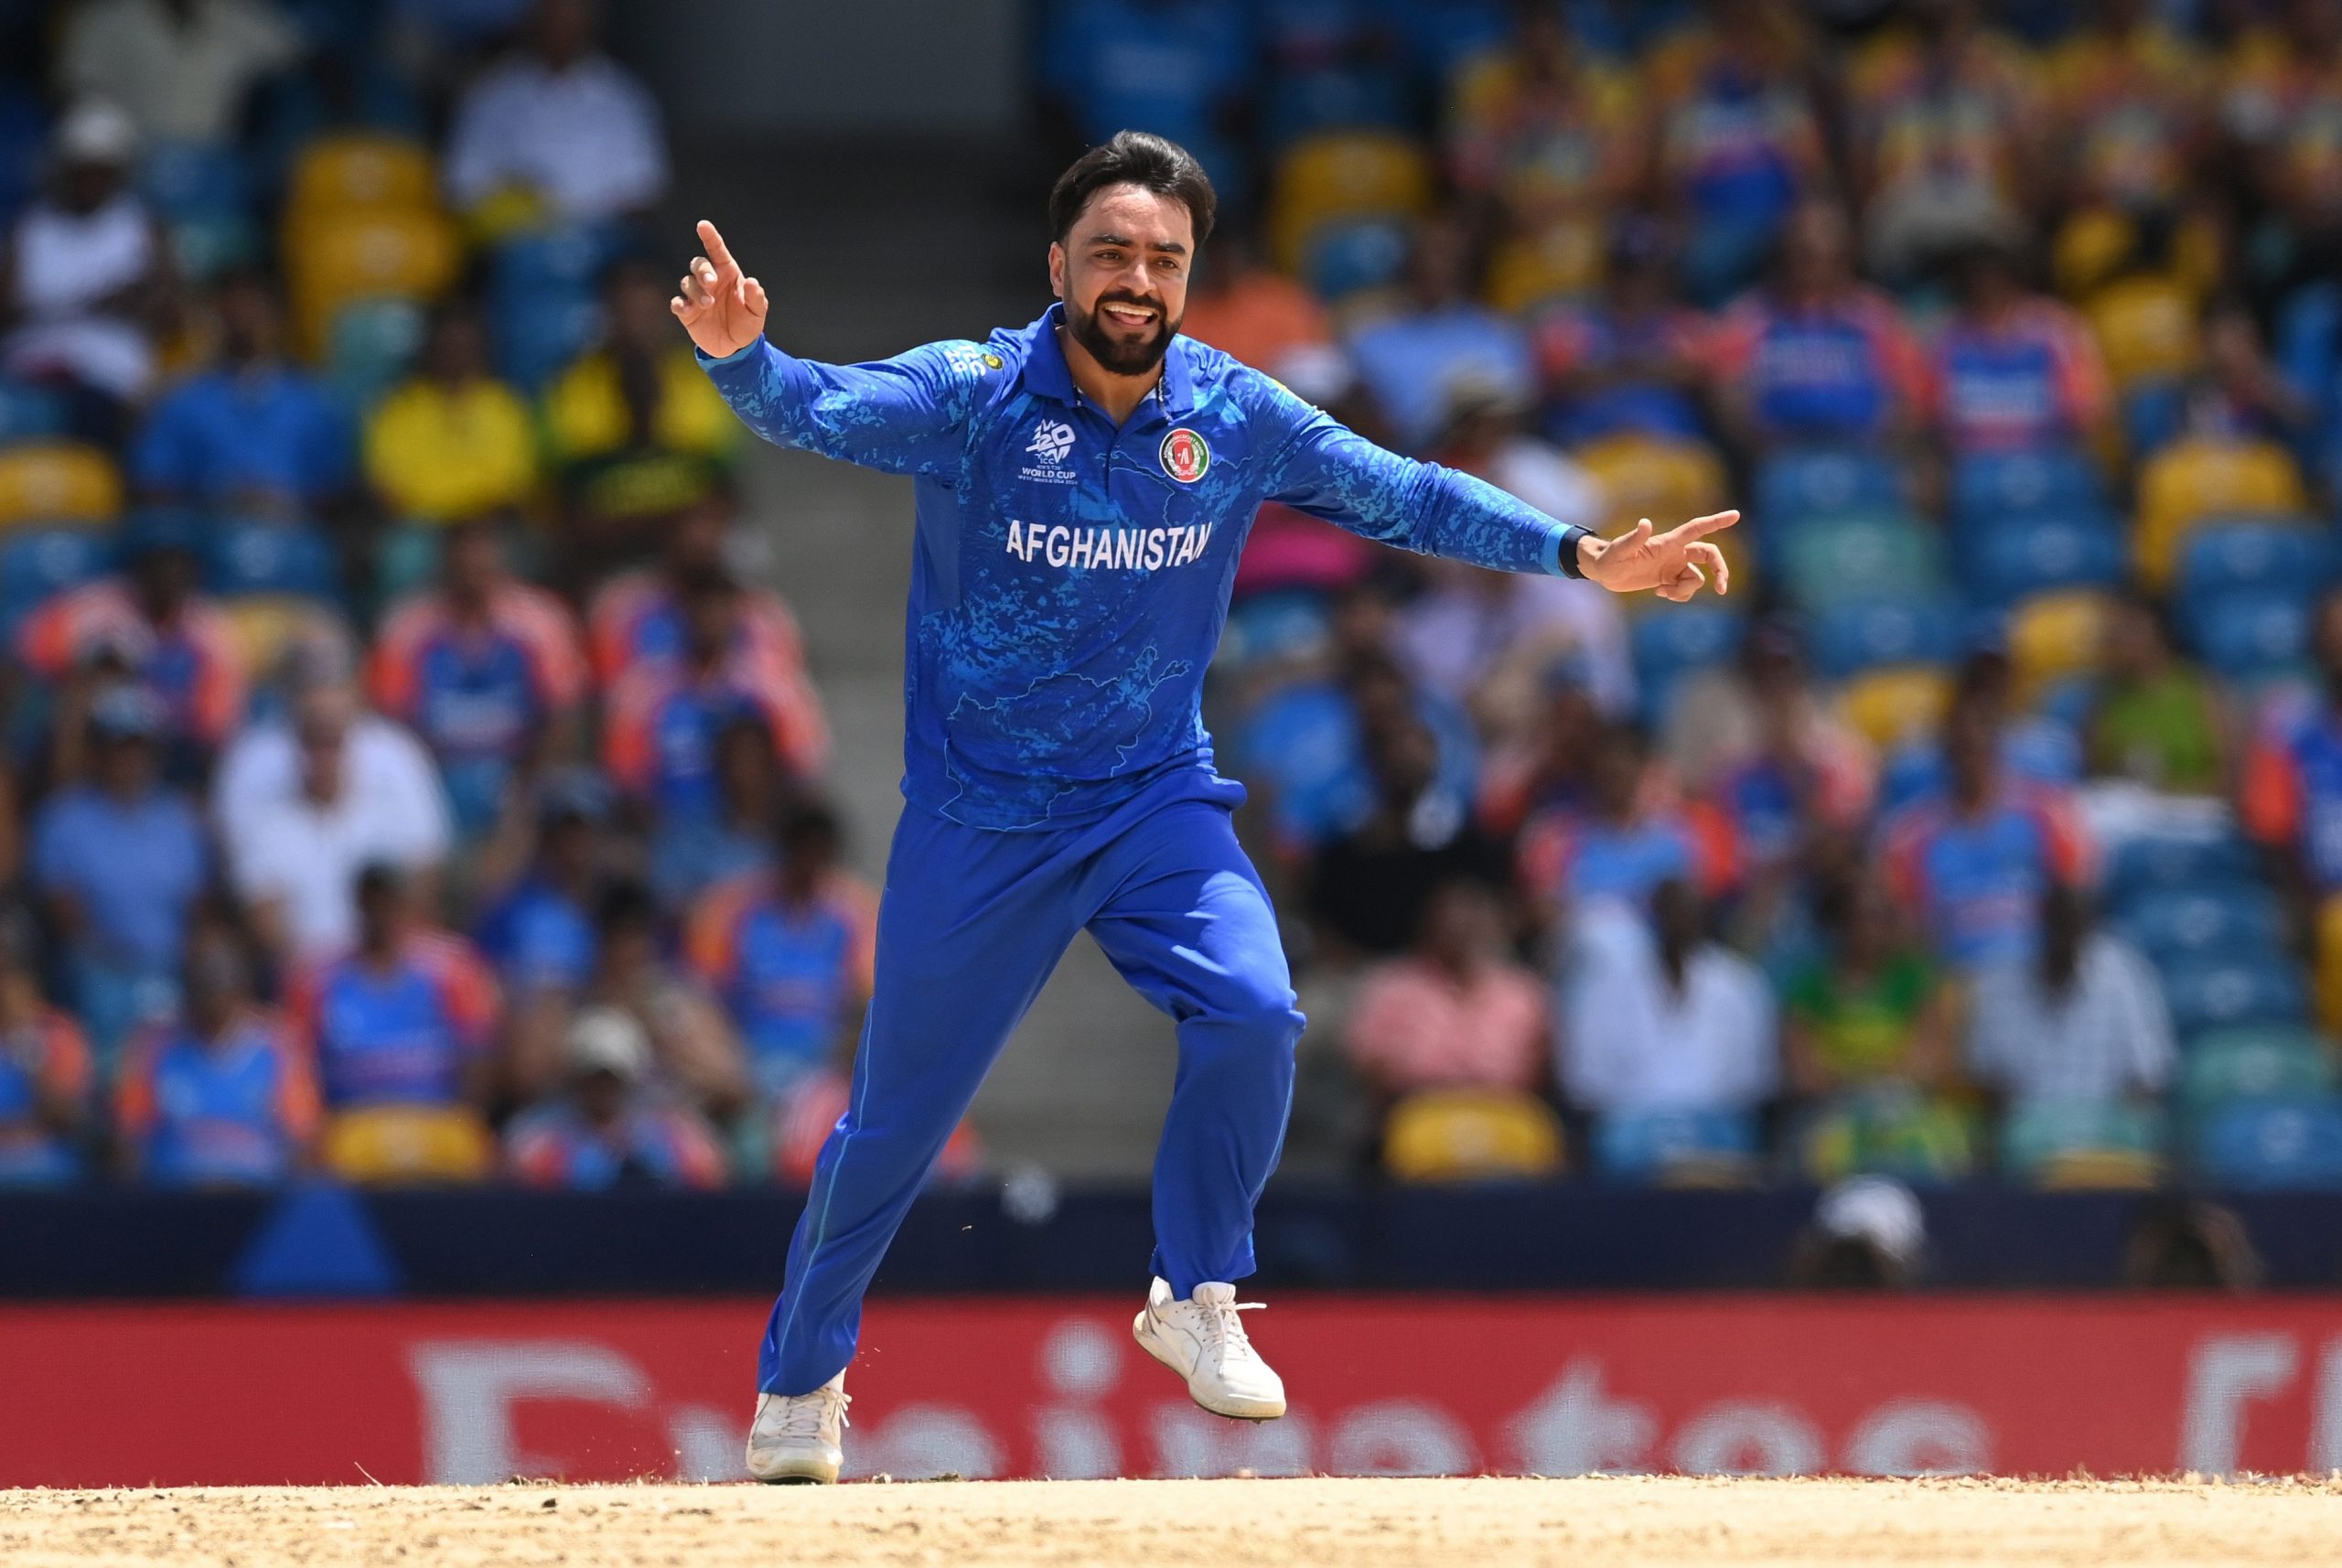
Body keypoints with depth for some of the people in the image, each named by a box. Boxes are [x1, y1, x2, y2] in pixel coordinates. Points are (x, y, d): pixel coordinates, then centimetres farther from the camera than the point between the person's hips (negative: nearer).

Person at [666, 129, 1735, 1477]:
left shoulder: (1235, 415, -5)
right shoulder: (972, 396, -14)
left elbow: (1405, 497, 1)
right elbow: (816, 411, -29)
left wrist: (1582, 557, -8)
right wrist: (742, 356, -52)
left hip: (1158, 798, 2)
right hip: (979, 817, -2)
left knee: (1252, 1014, -21)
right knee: (896, 1118, 3)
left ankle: (1196, 1300, 1)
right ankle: (801, 1380, 25)